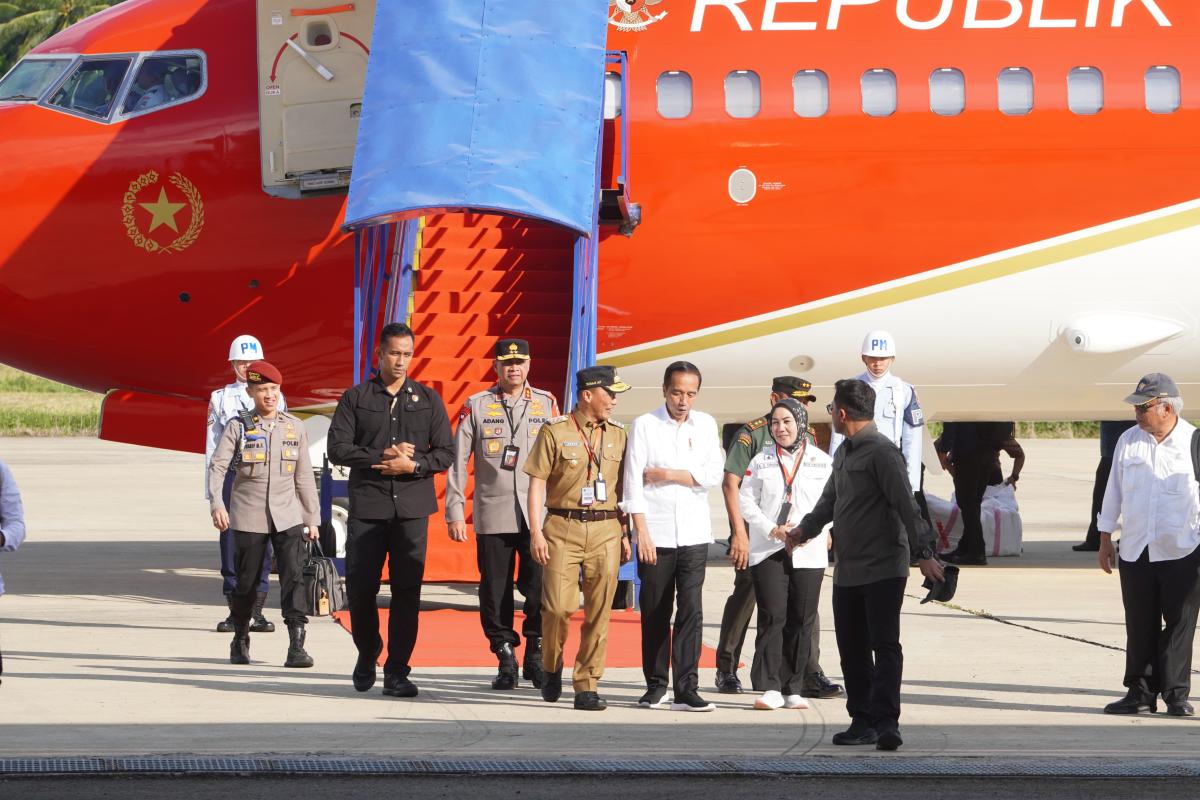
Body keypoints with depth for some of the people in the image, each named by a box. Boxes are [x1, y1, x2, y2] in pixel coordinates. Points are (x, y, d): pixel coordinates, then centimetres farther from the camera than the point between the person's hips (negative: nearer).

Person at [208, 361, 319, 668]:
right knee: (246, 583, 6)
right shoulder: (238, 427, -1)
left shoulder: (295, 427, 8)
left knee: (293, 576, -14)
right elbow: (217, 466, -10)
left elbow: (304, 477, 12)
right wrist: (217, 504, -26)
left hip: (287, 516, 1)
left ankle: (297, 646, -18)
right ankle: (240, 642, 27)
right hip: (248, 518, -1)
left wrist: (312, 518, 11)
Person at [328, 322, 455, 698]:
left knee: (407, 592, -2)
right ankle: (367, 654, 24)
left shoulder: (428, 399, 11)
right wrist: (382, 457, -10)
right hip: (367, 508, -1)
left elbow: (445, 452, 8)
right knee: (359, 587, 0)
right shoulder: (356, 398, 7)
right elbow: (338, 448, -2)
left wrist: (412, 465, -9)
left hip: (412, 508, 1)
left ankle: (397, 671, 3)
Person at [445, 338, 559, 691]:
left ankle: (535, 655, 10)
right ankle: (506, 659, 12)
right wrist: (455, 512, 1)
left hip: (537, 513, 0)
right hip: (493, 515, 0)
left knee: (540, 587, -6)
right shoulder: (476, 406, 7)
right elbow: (457, 462, 7)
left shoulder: (546, 404, 10)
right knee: (495, 591, 1)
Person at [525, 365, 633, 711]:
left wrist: (625, 534, 11)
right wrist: (536, 532, -8)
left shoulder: (617, 435, 13)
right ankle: (551, 668, 18)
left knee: (599, 612, -1)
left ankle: (587, 686, 5)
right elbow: (536, 484, -1)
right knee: (558, 606, -8)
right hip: (563, 527, -3)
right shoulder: (555, 432, 0)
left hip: (606, 530, 3)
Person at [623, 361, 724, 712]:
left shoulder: (705, 425, 8)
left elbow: (714, 475, -1)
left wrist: (665, 475, -8)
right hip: (655, 534, -1)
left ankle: (686, 689, -8)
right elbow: (633, 482, -4)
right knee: (655, 613, 3)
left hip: (693, 534, 1)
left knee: (691, 610, -7)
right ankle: (656, 685, 15)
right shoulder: (645, 425, 0)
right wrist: (641, 532, -11)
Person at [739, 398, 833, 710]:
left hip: (809, 553, 1)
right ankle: (772, 688, -7)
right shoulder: (761, 461, 9)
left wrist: (814, 530, -10)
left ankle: (794, 689, 7)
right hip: (767, 552, 0)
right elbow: (746, 501, 4)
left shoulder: (823, 461, 8)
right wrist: (773, 530, -9)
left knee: (802, 620, 1)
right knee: (772, 617, -8)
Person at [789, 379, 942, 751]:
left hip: (883, 570, -9)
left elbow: (906, 506, -18)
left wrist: (923, 554, -23)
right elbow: (830, 499, 31)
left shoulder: (881, 452, -13)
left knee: (885, 647, -9)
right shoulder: (844, 452, 16)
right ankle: (863, 721, 15)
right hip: (847, 571, 9)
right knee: (852, 649, 9)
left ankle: (886, 722, -12)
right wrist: (806, 528, 24)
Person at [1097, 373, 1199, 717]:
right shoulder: (1128, 441, 6)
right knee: (1140, 625, 6)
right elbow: (1114, 491, 13)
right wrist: (1105, 539, 13)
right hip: (1135, 551, 3)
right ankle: (1140, 692, 14)